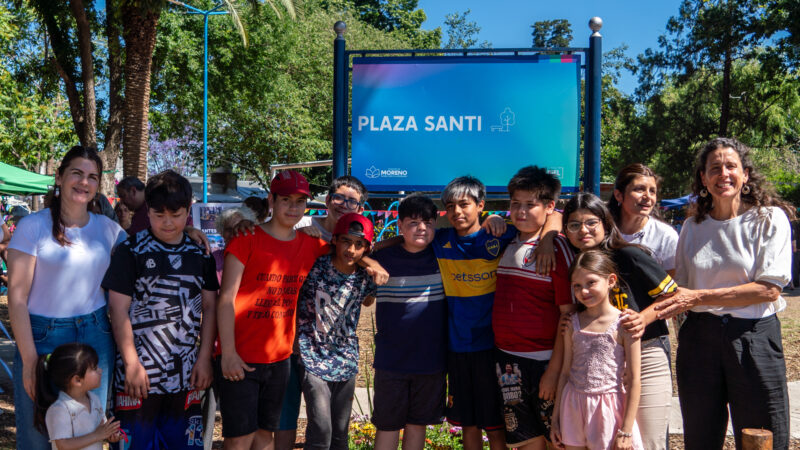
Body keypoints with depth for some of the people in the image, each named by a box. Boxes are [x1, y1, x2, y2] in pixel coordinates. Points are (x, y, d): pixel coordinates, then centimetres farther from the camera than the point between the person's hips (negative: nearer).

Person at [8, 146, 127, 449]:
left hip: (96, 336, 3)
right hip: (43, 336, -3)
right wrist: (29, 359, -13)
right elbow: (17, 296, -8)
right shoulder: (33, 226, -6)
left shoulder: (108, 228, 6)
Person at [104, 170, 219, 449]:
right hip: (141, 372, -3)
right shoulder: (132, 251, -3)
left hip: (187, 372, 3)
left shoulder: (200, 254, 8)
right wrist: (131, 363, -10)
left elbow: (209, 307, 10)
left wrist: (205, 358, 3)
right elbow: (119, 309, -5)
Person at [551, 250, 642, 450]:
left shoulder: (624, 324, -8)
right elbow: (565, 372, 10)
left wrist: (626, 431, -8)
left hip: (608, 407, -3)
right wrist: (556, 418, 11)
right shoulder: (573, 324, 3)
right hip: (573, 406, 3)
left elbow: (634, 380, -7)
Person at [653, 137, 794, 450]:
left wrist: (699, 297, -17)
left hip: (754, 338, -3)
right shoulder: (692, 226, 9)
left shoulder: (769, 219, -2)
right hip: (699, 338, 4)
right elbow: (678, 290, 12)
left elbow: (769, 289, -12)